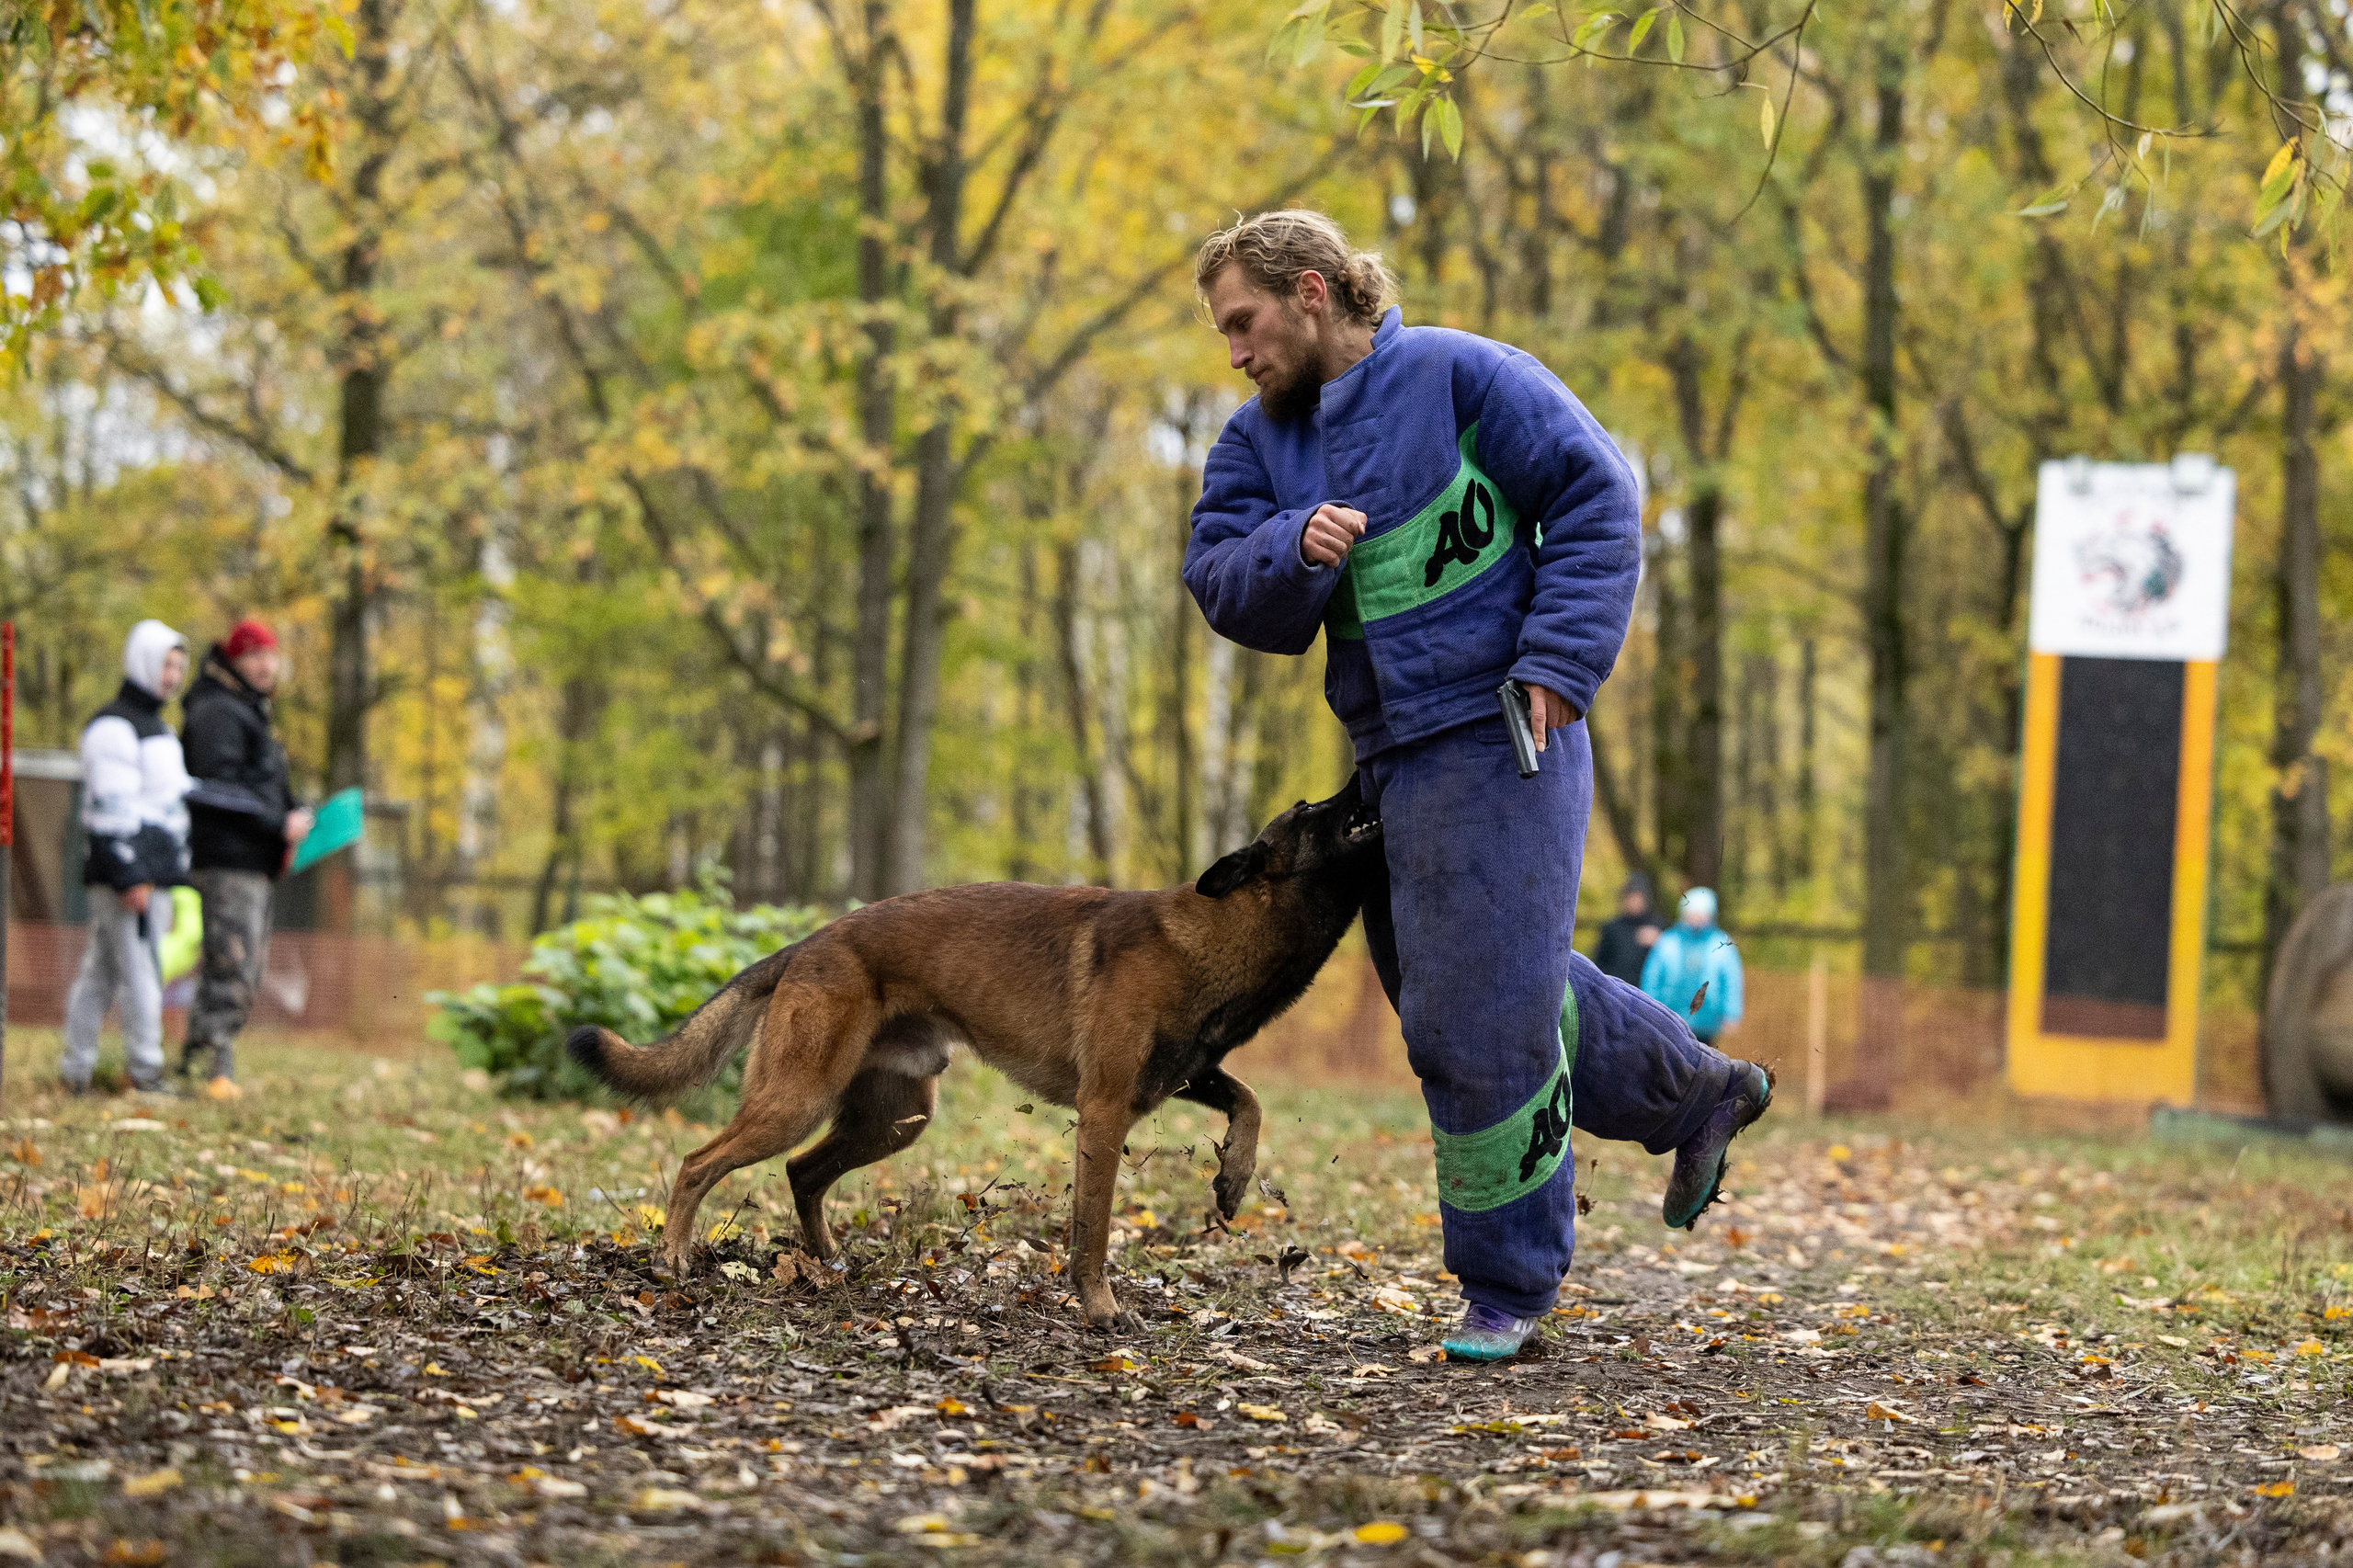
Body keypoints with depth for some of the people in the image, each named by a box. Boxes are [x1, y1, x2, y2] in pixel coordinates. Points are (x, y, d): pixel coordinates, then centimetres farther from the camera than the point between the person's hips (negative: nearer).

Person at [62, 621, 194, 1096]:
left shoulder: (157, 726, 22)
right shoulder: (113, 727, -10)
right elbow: (111, 807, -17)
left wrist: (171, 869, 24)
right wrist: (129, 877, -22)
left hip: (153, 876, 9)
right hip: (125, 876, -9)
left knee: (101, 973, 9)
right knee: (141, 971, -9)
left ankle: (77, 1069, 11)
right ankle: (145, 1071, -7)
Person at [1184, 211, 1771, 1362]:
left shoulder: (1454, 376, -9)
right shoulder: (1260, 441, 11)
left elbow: (1595, 496, -10)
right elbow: (1222, 583, 1)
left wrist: (1559, 661, -17)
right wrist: (1297, 551, -20)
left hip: (1497, 737, -8)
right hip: (1394, 755, 8)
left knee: (1481, 1014, -6)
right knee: (1467, 988, 18)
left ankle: (1509, 1279, 7)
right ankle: (1697, 1093, 35)